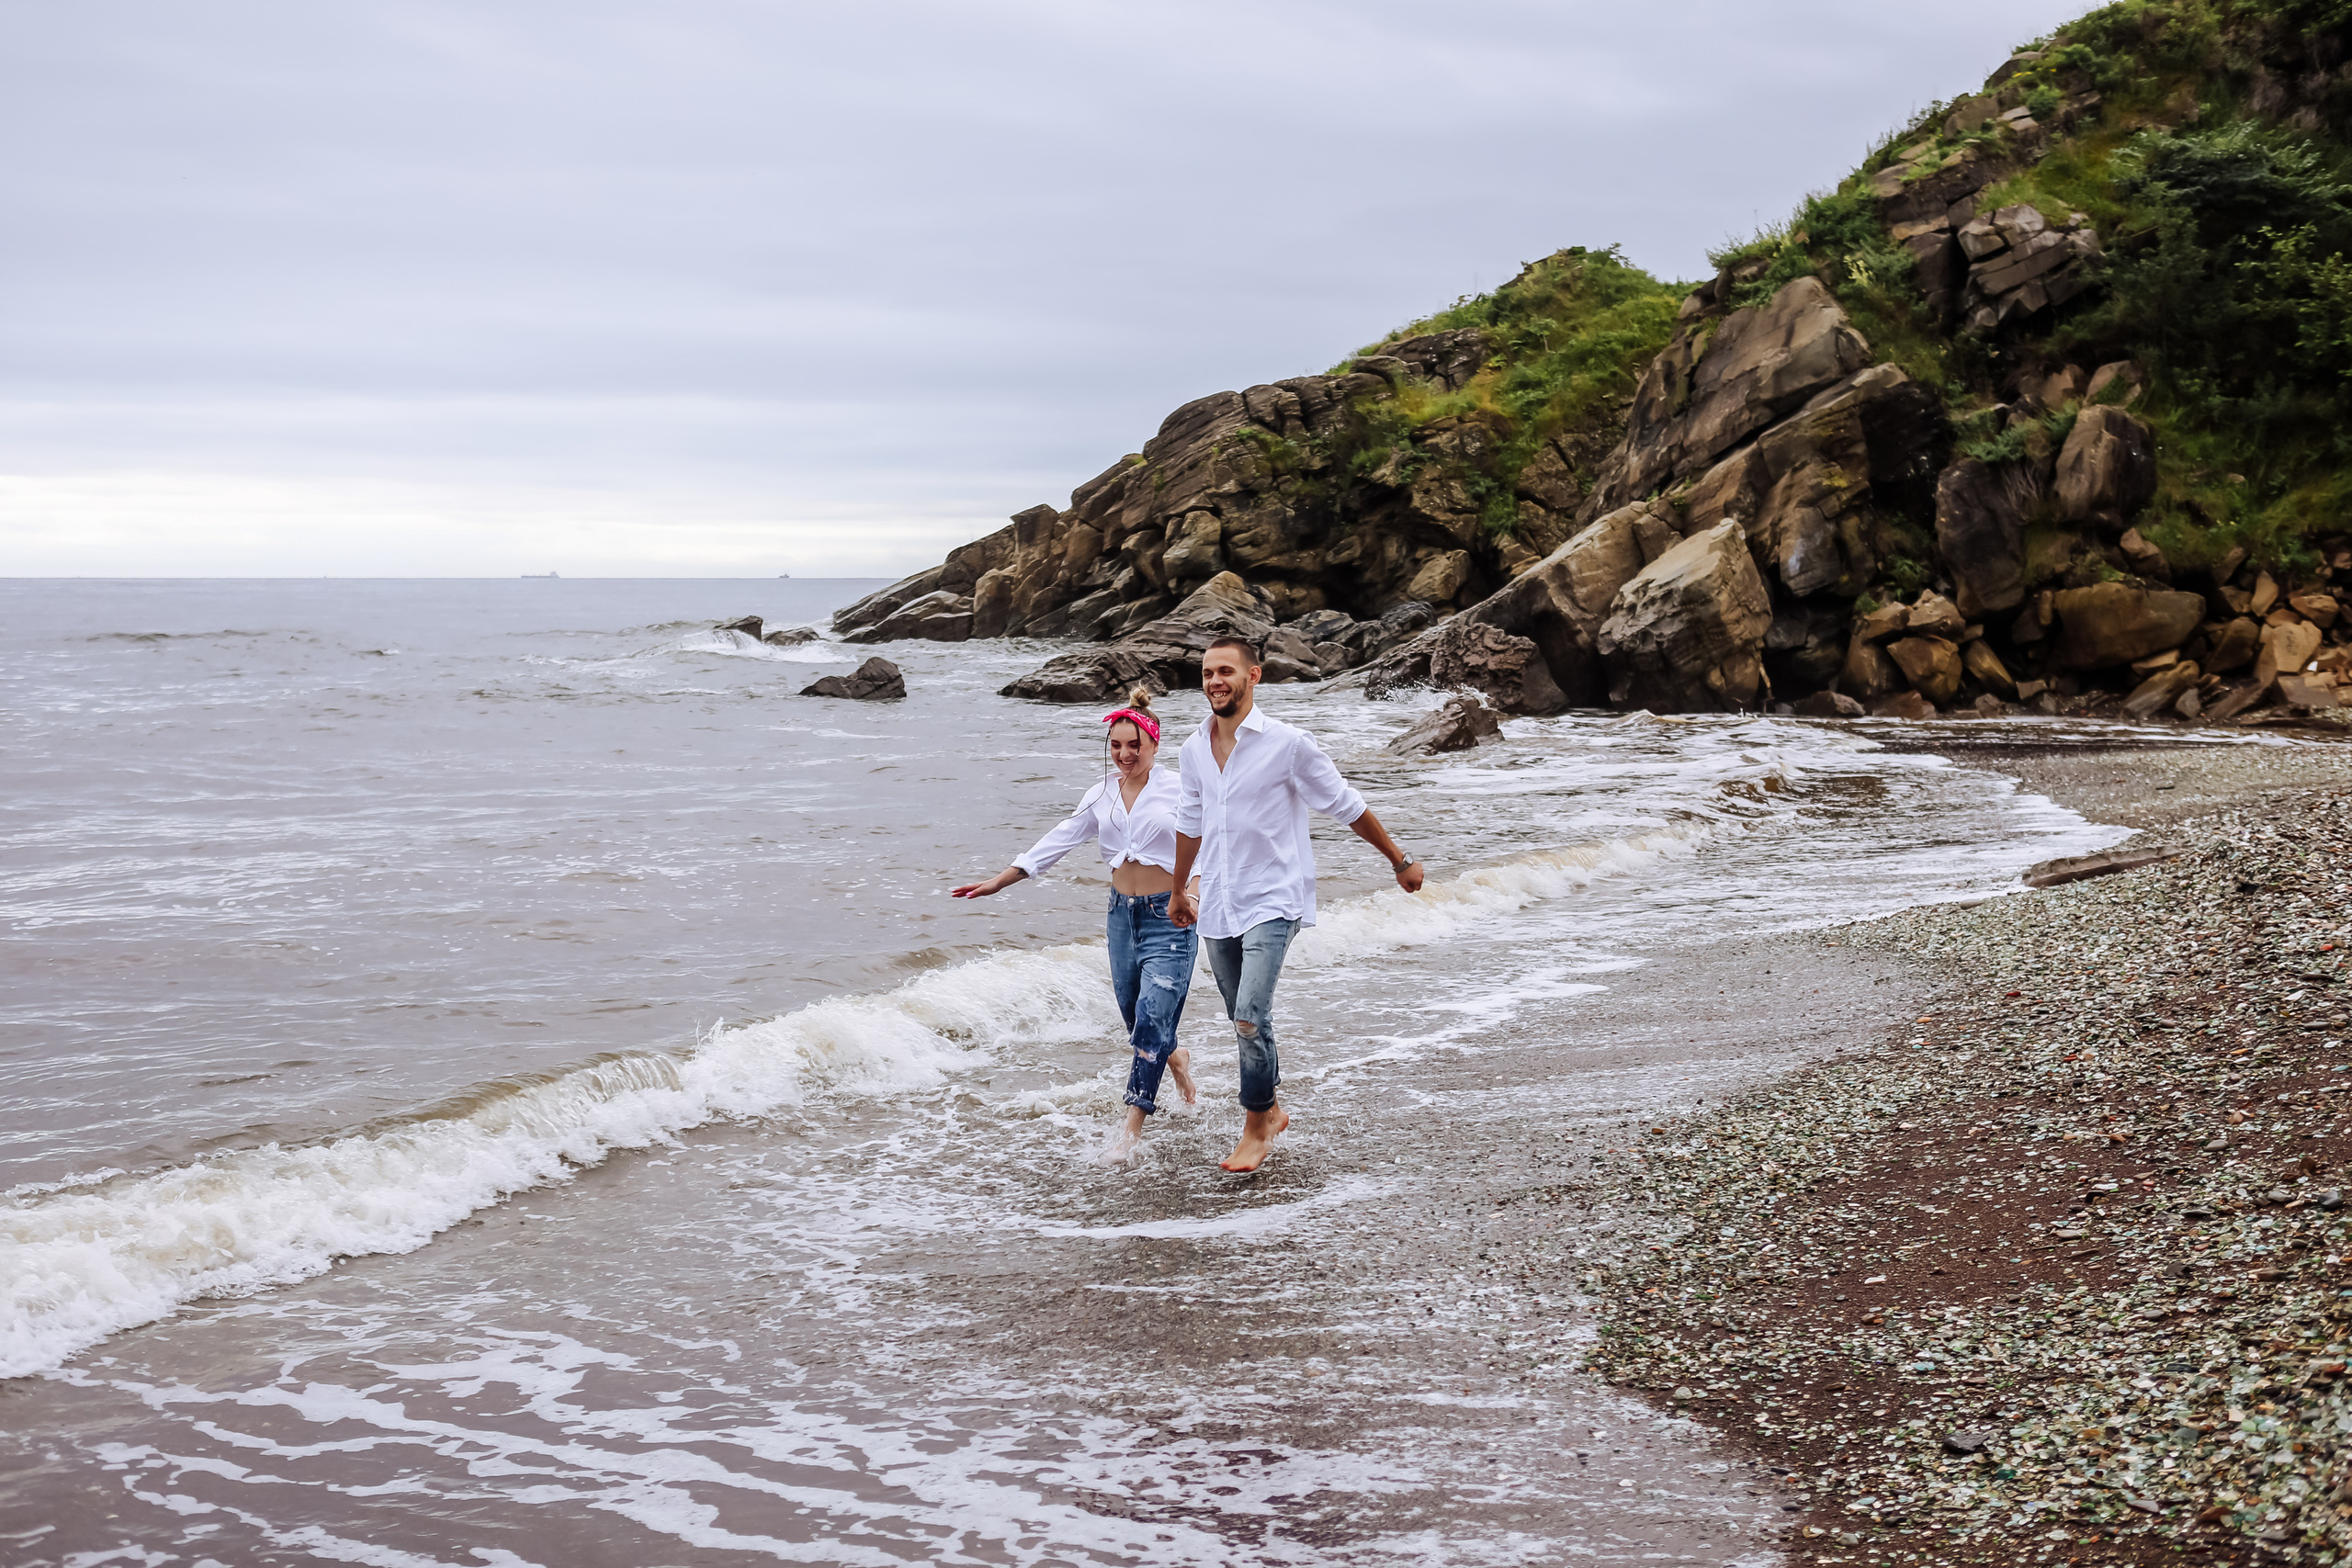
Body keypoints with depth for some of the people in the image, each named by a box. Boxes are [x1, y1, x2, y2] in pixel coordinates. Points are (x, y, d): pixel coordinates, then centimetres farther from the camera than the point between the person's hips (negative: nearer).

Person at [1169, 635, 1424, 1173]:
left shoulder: (1288, 744, -10)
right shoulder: (1193, 751, 6)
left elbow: (1347, 807, -1)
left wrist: (1400, 861, 6)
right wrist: (1178, 891, 33)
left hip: (1272, 901, -6)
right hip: (1218, 906, 6)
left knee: (1251, 1018, -17)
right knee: (1245, 1023, 14)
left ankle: (1256, 1127, -2)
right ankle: (1271, 1110, 33)